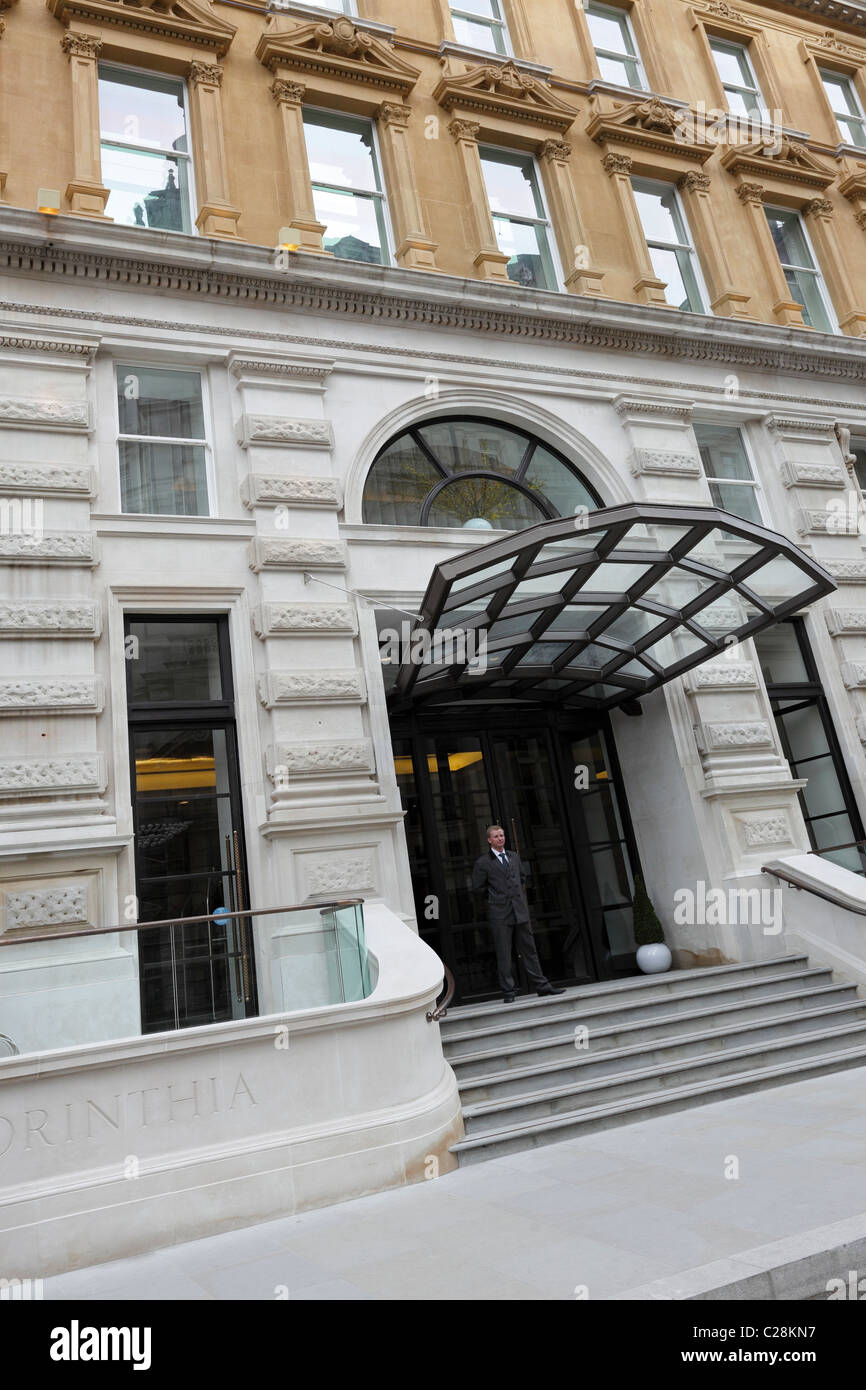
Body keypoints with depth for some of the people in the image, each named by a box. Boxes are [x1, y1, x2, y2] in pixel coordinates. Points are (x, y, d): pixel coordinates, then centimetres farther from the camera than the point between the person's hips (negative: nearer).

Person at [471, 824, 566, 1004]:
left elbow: (524, 874, 28)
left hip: (520, 910, 5)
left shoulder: (514, 857, 13)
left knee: (529, 950, 9)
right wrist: (494, 893, 4)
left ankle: (541, 986, 15)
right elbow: (477, 887, -1)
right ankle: (508, 993, 7)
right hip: (500, 913, -4)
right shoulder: (482, 863, -3)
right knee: (503, 954, 0)